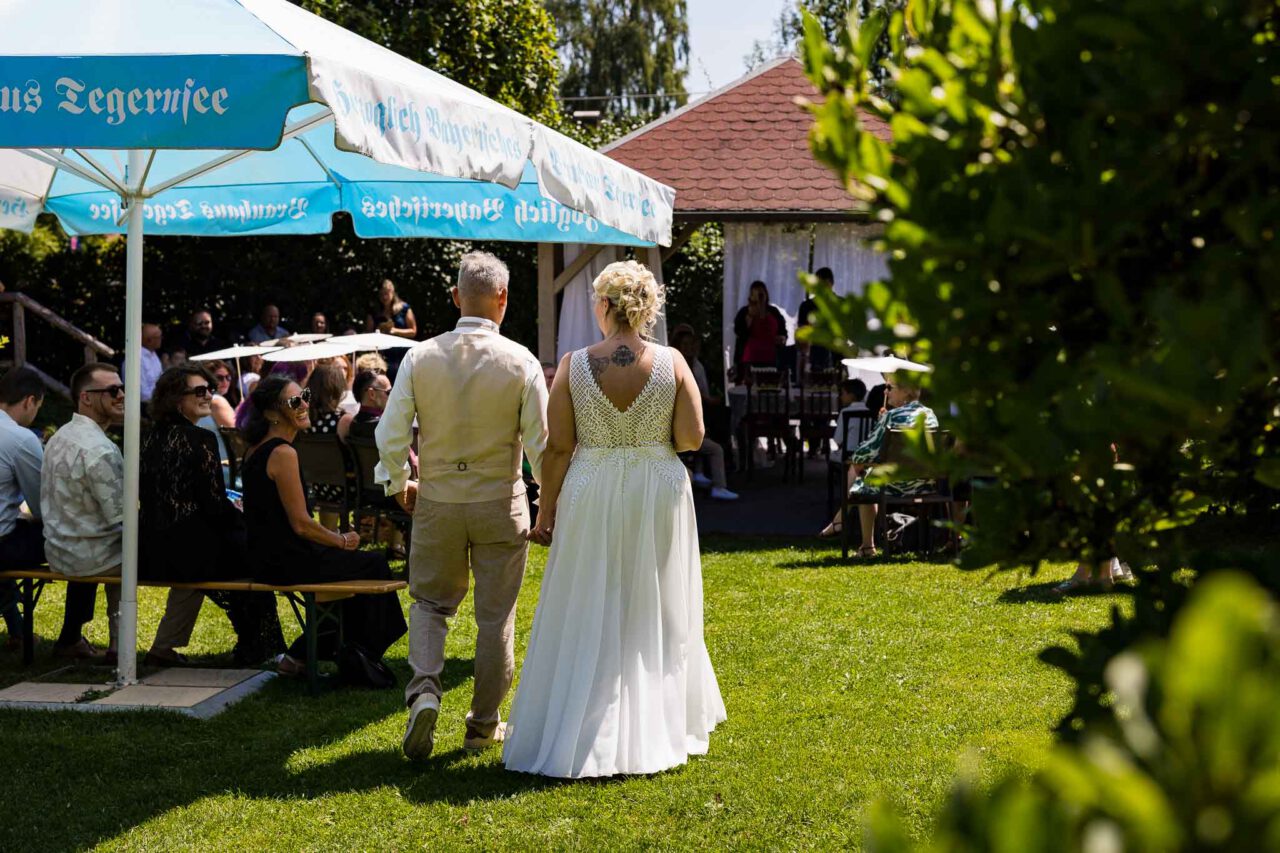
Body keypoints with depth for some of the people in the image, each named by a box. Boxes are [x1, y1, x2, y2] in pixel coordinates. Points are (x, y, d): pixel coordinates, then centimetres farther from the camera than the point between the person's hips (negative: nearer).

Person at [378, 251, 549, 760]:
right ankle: (484, 726, 19)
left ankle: (424, 689, -7)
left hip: (437, 501, 1)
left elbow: (390, 435, -5)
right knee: (495, 615, 11)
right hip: (500, 503, -1)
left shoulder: (421, 357, -7)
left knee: (431, 601, 17)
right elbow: (541, 442, -9)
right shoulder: (521, 361, -10)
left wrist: (398, 485, 13)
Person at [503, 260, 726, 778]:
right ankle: (657, 728, 22)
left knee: (586, 620, 8)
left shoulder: (574, 365, -8)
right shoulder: (671, 363, -7)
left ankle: (577, 738, 9)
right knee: (654, 614, 15)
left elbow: (558, 448, -6)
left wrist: (546, 511, 3)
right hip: (658, 495, 1)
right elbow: (691, 438, -7)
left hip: (591, 494, -1)